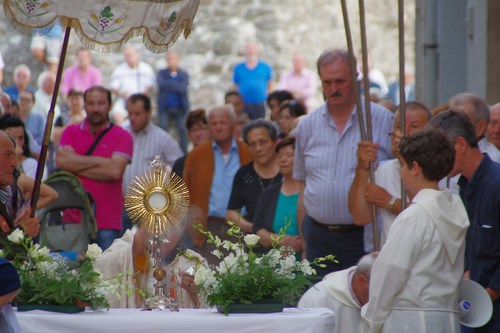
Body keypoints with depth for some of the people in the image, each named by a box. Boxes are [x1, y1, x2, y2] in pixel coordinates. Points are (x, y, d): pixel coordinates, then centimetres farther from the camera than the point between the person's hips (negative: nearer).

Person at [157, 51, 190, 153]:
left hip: (180, 108, 0)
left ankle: (184, 154, 1)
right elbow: (162, 83, -14)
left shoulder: (184, 74, 5)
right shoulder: (161, 73, 7)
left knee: (183, 131, -5)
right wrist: (176, 85, -11)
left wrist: (169, 86, -11)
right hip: (165, 107, 0)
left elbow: (183, 88, -11)